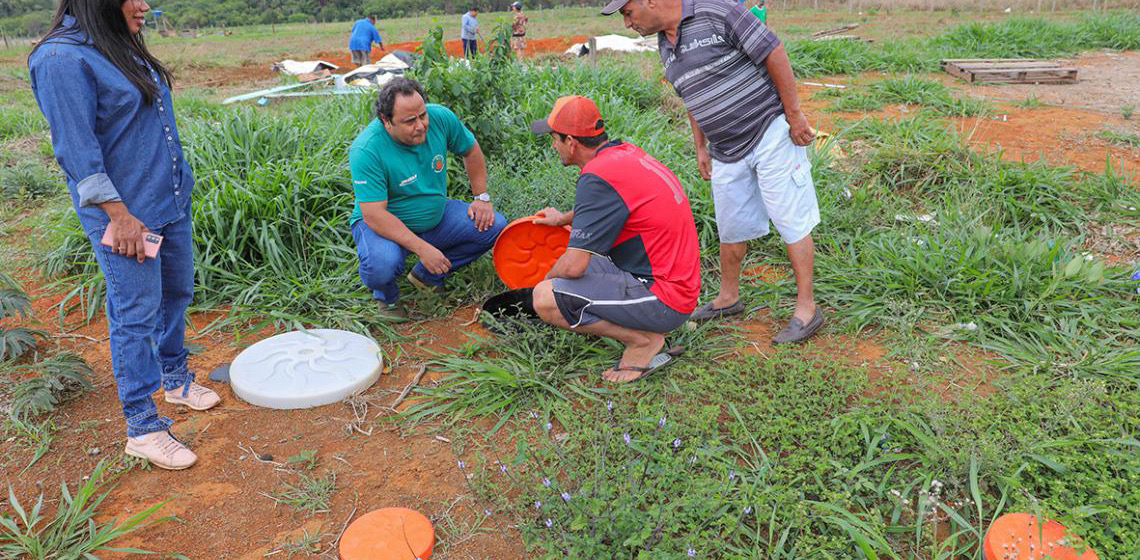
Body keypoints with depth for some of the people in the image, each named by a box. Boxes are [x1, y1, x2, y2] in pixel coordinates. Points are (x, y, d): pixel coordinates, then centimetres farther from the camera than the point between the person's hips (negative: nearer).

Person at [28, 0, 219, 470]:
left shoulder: (122, 48, 10)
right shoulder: (62, 59, -17)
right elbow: (77, 149, -19)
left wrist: (178, 185, 19)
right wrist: (119, 215, -20)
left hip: (172, 202, 9)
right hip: (126, 214, -9)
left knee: (177, 294, 19)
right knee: (136, 316, -1)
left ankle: (174, 378, 40)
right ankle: (142, 428, 10)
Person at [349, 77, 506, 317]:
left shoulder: (440, 117, -14)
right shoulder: (366, 151, -28)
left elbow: (471, 150, 7)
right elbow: (374, 216, -31)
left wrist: (482, 197, 2)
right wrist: (422, 248, -34)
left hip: (435, 216, 6)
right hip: (384, 224, -5)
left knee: (494, 226, -10)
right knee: (383, 262, -38)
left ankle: (427, 276, 7)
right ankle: (386, 297, 3)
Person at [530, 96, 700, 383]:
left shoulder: (598, 176, -20)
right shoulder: (627, 152, 9)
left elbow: (573, 267, -21)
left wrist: (548, 279, 1)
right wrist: (563, 218, 45)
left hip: (662, 301, -10)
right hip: (681, 287, 10)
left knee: (546, 298, -17)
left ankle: (644, 340, -5)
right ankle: (648, 329, 11)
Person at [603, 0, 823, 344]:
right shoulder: (665, 46, 8)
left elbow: (774, 54, -16)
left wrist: (794, 115, -15)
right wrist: (700, 148, 18)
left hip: (771, 133, -7)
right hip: (727, 152, 8)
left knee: (791, 222, -2)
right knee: (730, 229, 16)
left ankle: (806, 308, 7)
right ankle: (728, 298, 34)